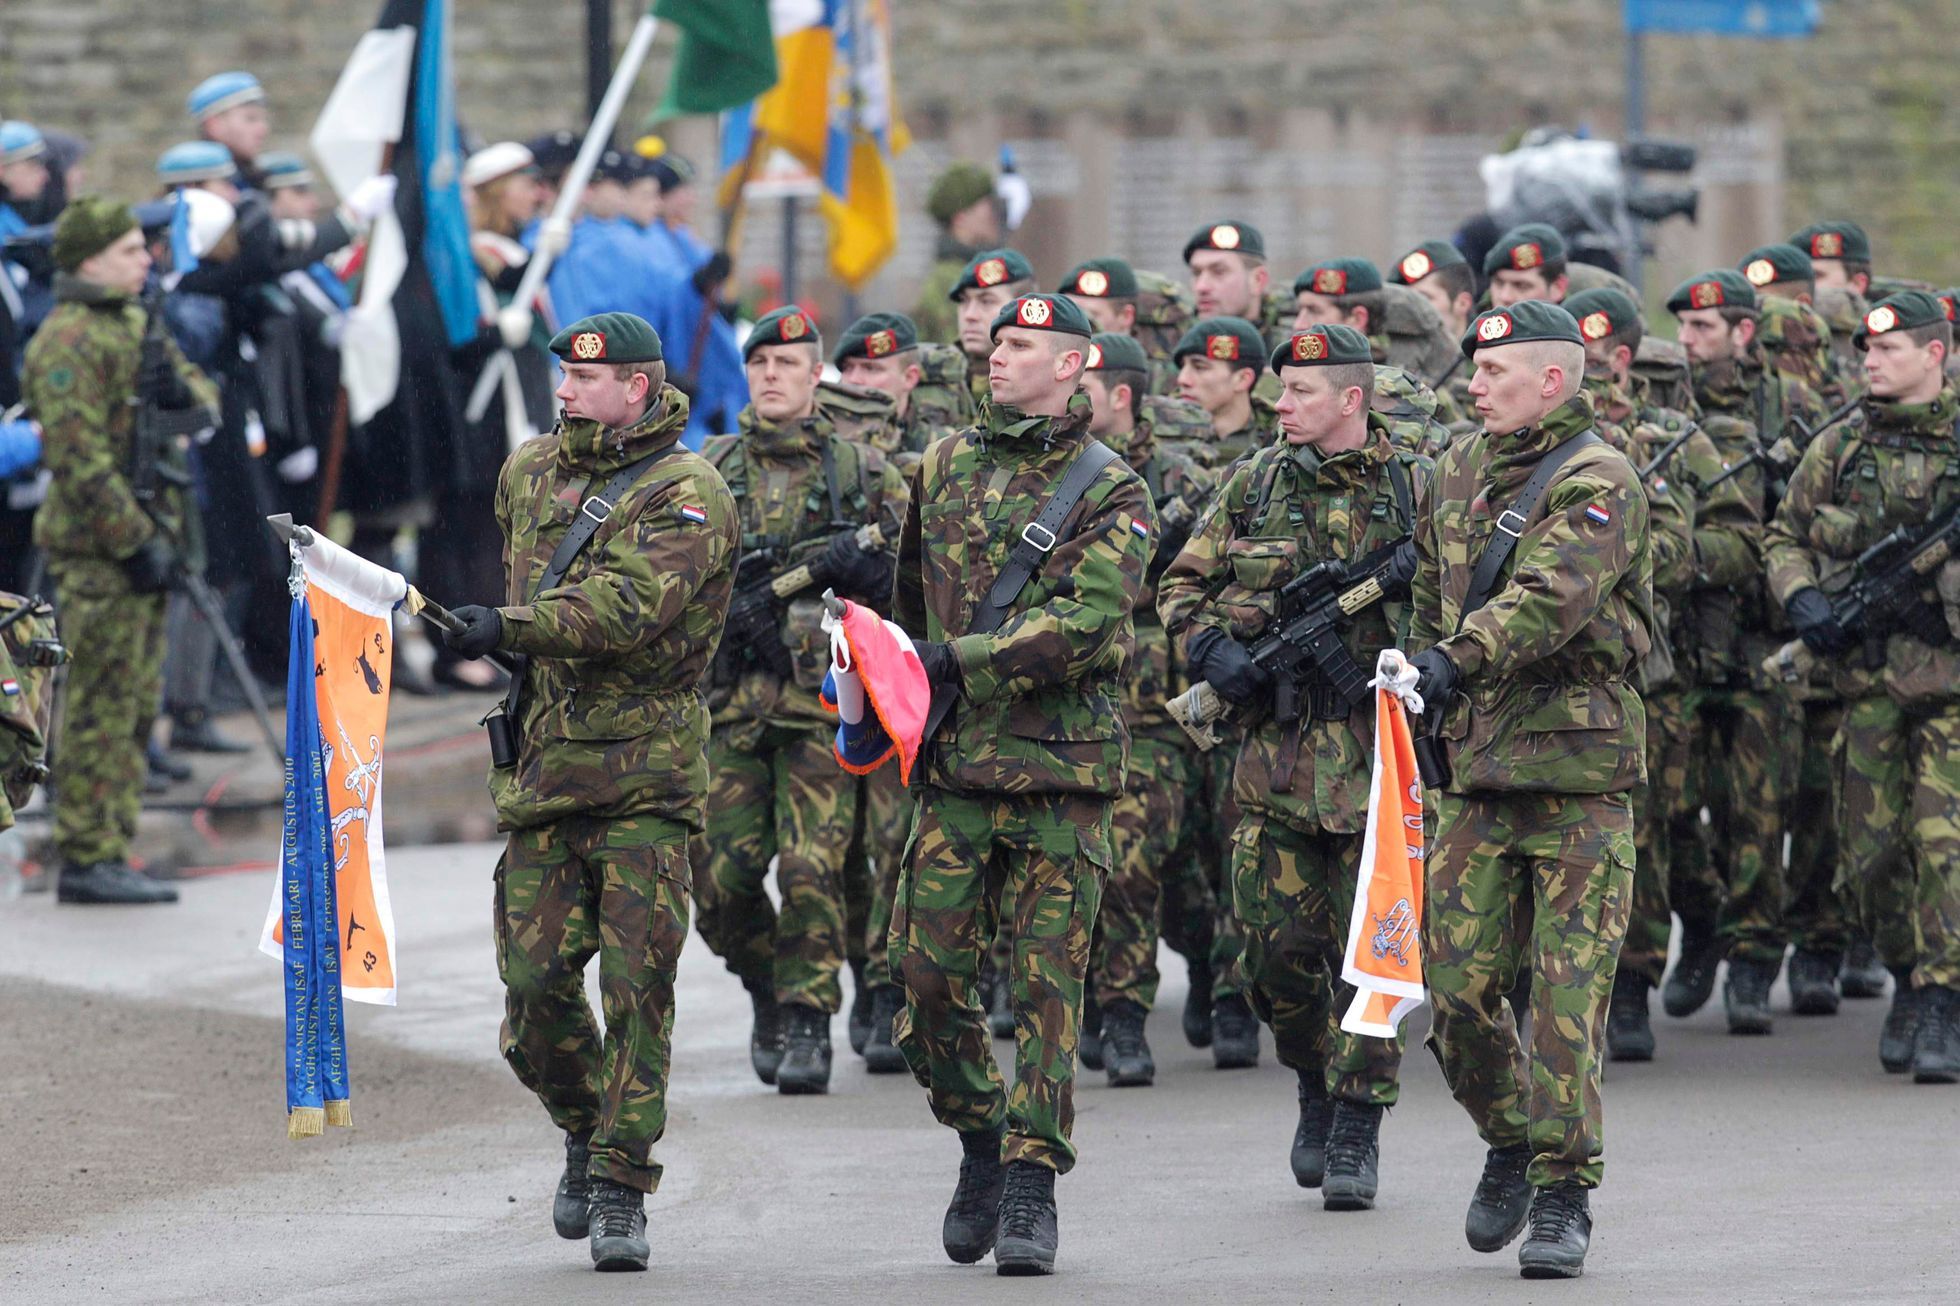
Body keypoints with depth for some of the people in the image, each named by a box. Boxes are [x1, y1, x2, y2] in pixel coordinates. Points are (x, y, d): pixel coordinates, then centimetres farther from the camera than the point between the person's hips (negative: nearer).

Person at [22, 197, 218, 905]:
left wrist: (188, 393, -4)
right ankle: (88, 858, -5)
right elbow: (79, 460, -20)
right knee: (103, 707, -8)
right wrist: (136, 542, -20)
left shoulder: (132, 322, 15)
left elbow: (202, 388, 21)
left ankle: (108, 851, 17)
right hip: (98, 551, -10)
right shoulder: (70, 341, -15)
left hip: (145, 539, 10)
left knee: (136, 705, 12)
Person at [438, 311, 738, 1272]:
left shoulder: (688, 496, -8)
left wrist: (512, 627, -33)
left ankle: (621, 1189, -2)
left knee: (637, 986, -8)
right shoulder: (531, 470, 13)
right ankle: (586, 1129, 27)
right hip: (544, 762, 5)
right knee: (534, 982, 1)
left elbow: (627, 607, -24)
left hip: (647, 772, -5)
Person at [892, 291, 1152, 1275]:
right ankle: (981, 1143, 19)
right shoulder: (945, 468, 12)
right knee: (927, 974, -2)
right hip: (952, 762, 4)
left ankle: (1030, 1188, 2)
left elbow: (1089, 621, -16)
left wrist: (962, 661, -23)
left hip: (1063, 767, -3)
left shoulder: (1112, 493, -1)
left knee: (1047, 982, -3)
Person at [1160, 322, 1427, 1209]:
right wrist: (1213, 647, -5)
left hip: (1380, 745, -3)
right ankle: (1317, 1093, 26)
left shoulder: (1416, 488, 1)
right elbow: (1183, 584, 14)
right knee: (1276, 943, 2)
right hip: (1276, 748, 3)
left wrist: (1412, 572, -15)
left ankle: (1356, 1134, 3)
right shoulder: (1257, 483, 8)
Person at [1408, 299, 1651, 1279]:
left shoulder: (1598, 481, -9)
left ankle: (1562, 1195, -1)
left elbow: (1553, 595, -26)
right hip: (1476, 767, 6)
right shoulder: (1458, 473, 13)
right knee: (1457, 987, 2)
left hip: (1580, 766, -6)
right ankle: (1509, 1142, 25)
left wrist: (1461, 659, -38)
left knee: (1567, 991, -7)